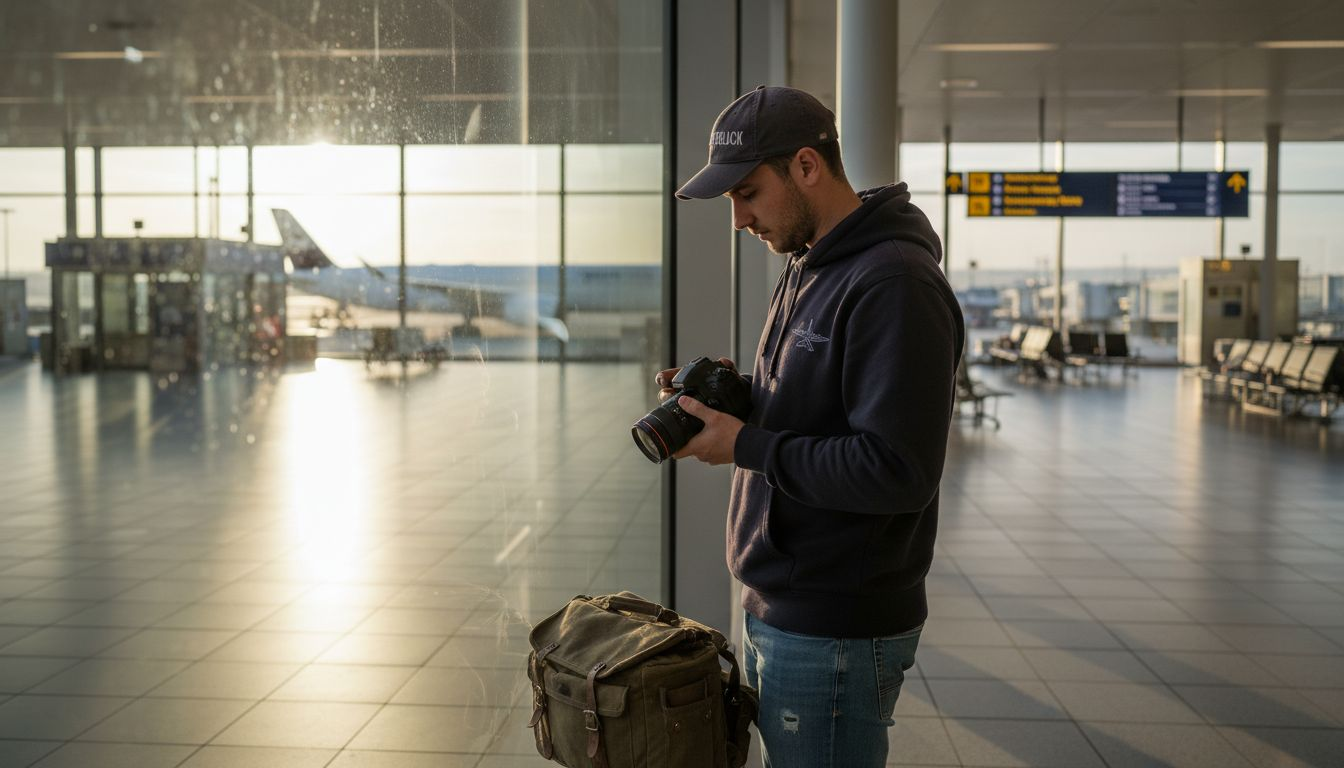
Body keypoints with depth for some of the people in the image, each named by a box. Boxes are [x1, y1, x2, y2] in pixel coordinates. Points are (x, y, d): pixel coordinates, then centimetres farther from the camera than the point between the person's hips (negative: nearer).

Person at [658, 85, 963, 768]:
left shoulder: (894, 284, -20)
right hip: (774, 608, 9)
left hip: (834, 633, -9)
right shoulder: (806, 266, 12)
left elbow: (897, 470, -26)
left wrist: (744, 446, -20)